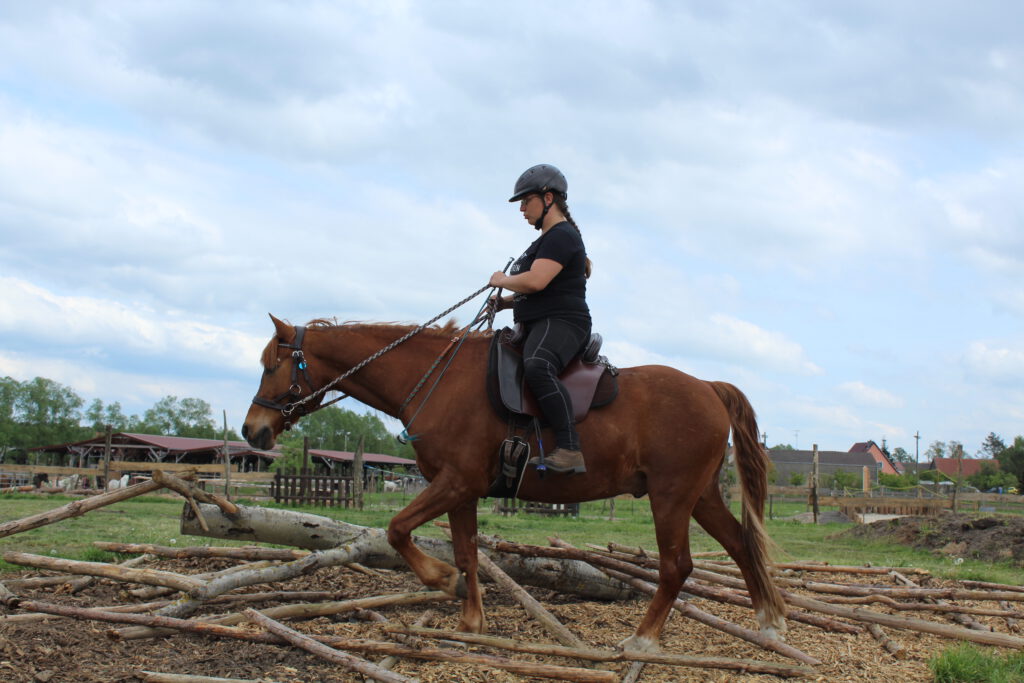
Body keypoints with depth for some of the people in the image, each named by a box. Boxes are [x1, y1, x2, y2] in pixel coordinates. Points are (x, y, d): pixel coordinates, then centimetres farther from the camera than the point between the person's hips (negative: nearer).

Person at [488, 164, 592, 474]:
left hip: (561, 322, -12)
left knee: (536, 367, -40)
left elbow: (535, 281, -23)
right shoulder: (548, 239, 25)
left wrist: (501, 280, -4)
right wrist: (506, 301, 16)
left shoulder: (561, 236, -10)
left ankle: (570, 450, -45)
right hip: (537, 326, 12)